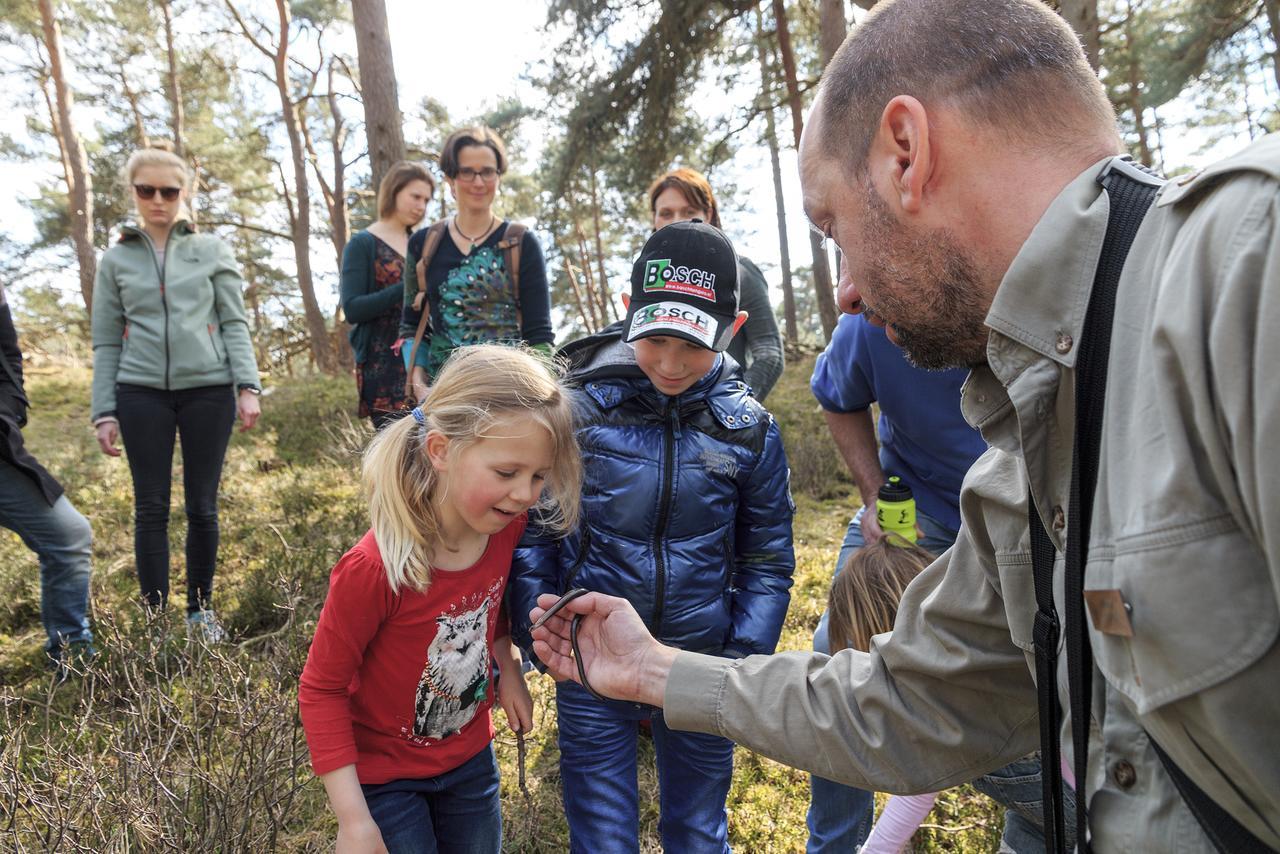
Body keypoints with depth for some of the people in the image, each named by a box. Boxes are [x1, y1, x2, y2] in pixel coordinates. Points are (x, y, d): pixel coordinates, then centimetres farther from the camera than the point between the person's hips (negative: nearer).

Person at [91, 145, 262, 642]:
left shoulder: (212, 251, 8)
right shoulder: (115, 260, 11)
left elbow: (235, 324, 4)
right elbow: (107, 343, 10)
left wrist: (248, 386, -8)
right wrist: (104, 411, 3)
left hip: (209, 390, -1)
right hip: (141, 394, 1)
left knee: (202, 506, 5)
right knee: (151, 508, 4)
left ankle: (201, 609, 19)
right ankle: (154, 615, 14)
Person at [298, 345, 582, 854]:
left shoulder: (507, 525, -17)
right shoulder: (374, 570, -33)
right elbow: (321, 690, -20)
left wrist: (506, 665, -5)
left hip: (470, 757, 5)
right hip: (384, 774, -5)